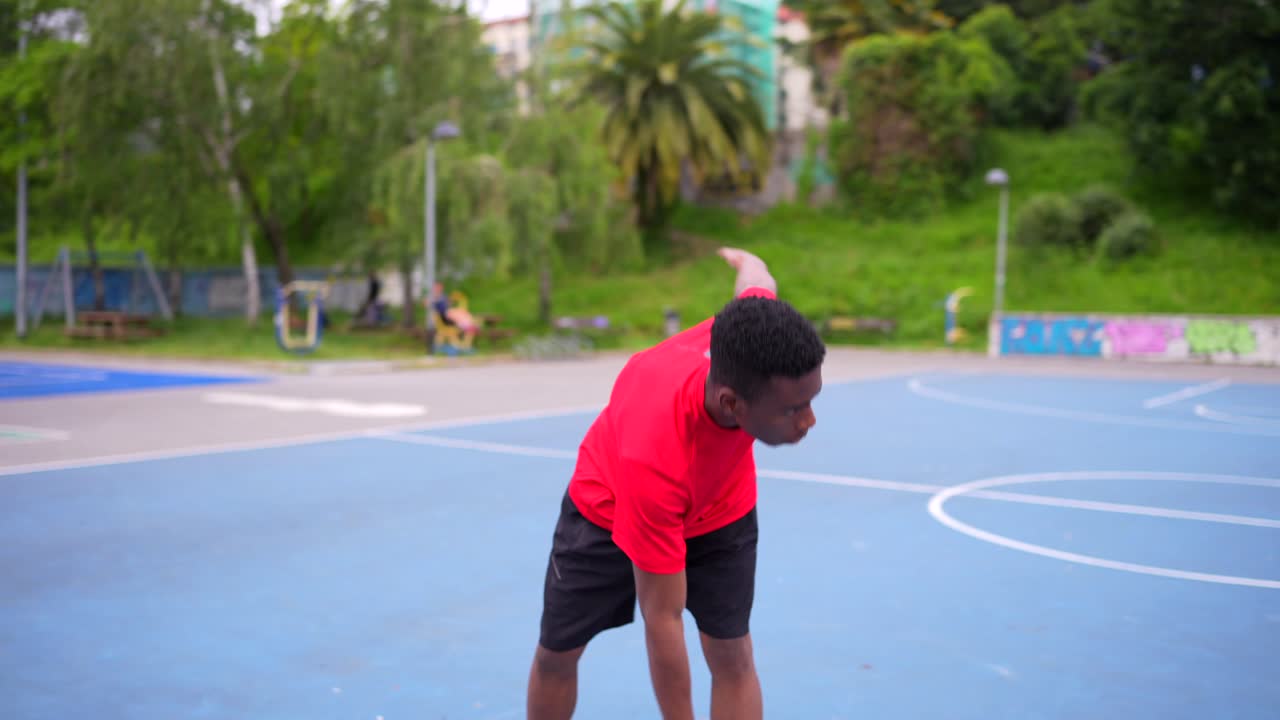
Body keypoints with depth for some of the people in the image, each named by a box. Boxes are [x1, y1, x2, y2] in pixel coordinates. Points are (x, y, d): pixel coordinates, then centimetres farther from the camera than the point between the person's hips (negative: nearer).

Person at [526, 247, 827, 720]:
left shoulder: (752, 334, -36)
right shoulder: (653, 462, -47)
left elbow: (754, 276, -8)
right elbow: (661, 618, -37)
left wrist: (746, 261, 17)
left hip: (719, 506, 4)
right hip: (607, 510, -3)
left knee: (731, 656, -6)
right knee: (555, 656, 7)